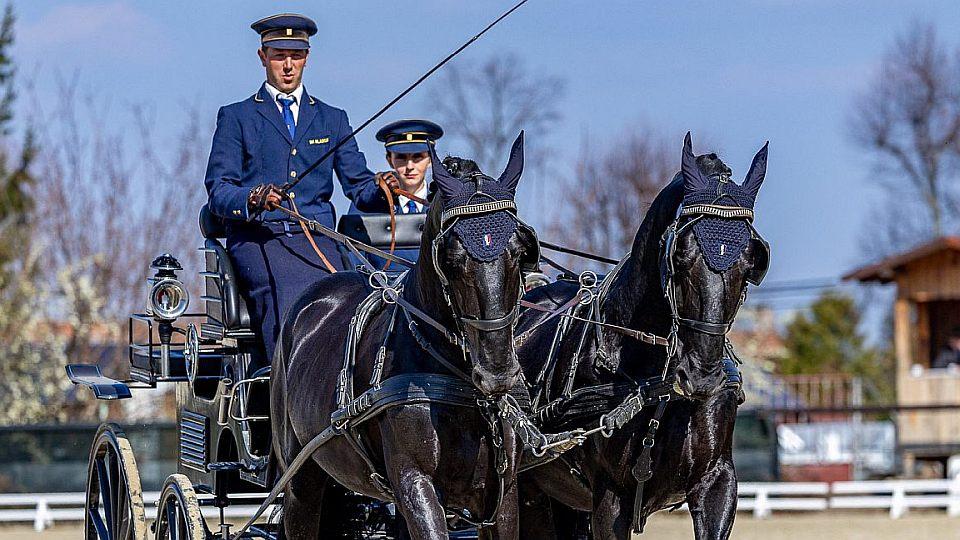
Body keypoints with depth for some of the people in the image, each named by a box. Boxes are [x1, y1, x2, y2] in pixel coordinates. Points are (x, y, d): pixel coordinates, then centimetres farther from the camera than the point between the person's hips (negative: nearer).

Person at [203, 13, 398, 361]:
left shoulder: (332, 120, 25)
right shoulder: (236, 117, 17)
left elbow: (359, 188, 18)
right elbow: (218, 192, 6)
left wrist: (381, 189, -7)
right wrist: (254, 199, -16)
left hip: (316, 240, 2)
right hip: (258, 238, -2)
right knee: (286, 294, -35)